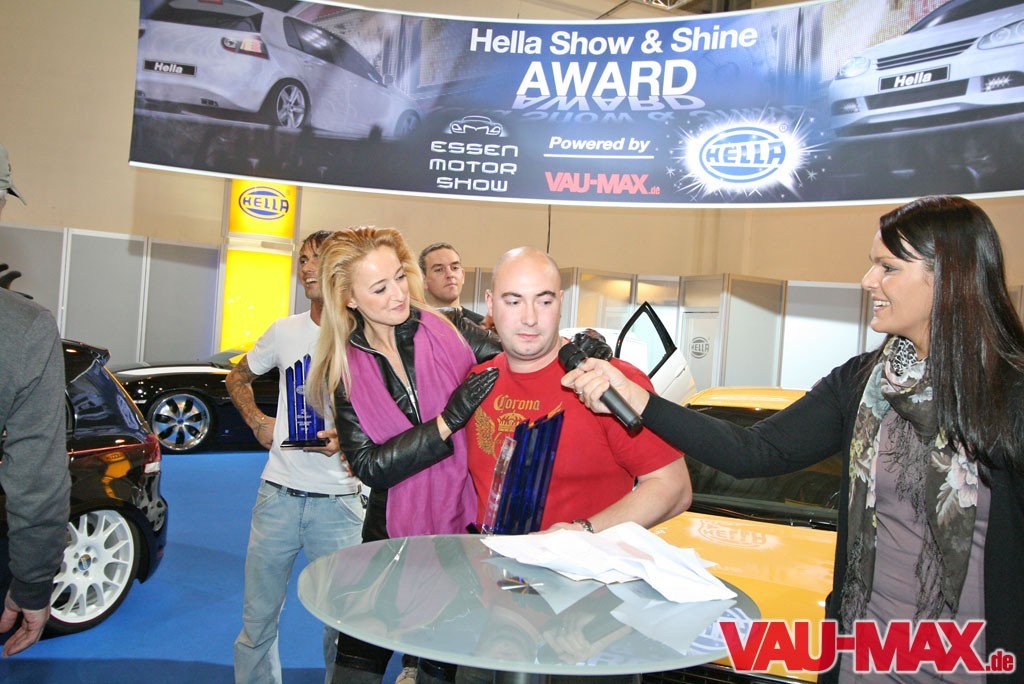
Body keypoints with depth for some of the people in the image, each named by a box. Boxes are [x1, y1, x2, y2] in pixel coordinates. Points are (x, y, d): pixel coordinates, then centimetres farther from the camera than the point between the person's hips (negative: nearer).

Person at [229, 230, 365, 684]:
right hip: (277, 495, 4)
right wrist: (258, 422, 7)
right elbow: (237, 378, 22)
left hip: (338, 503, -3)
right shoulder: (285, 331, 6)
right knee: (258, 616, 16)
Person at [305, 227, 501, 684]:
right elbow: (370, 467, -10)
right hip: (394, 537, 1)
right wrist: (449, 419, -20)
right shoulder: (343, 371, -3)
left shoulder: (454, 335, -7)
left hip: (469, 527, 0)